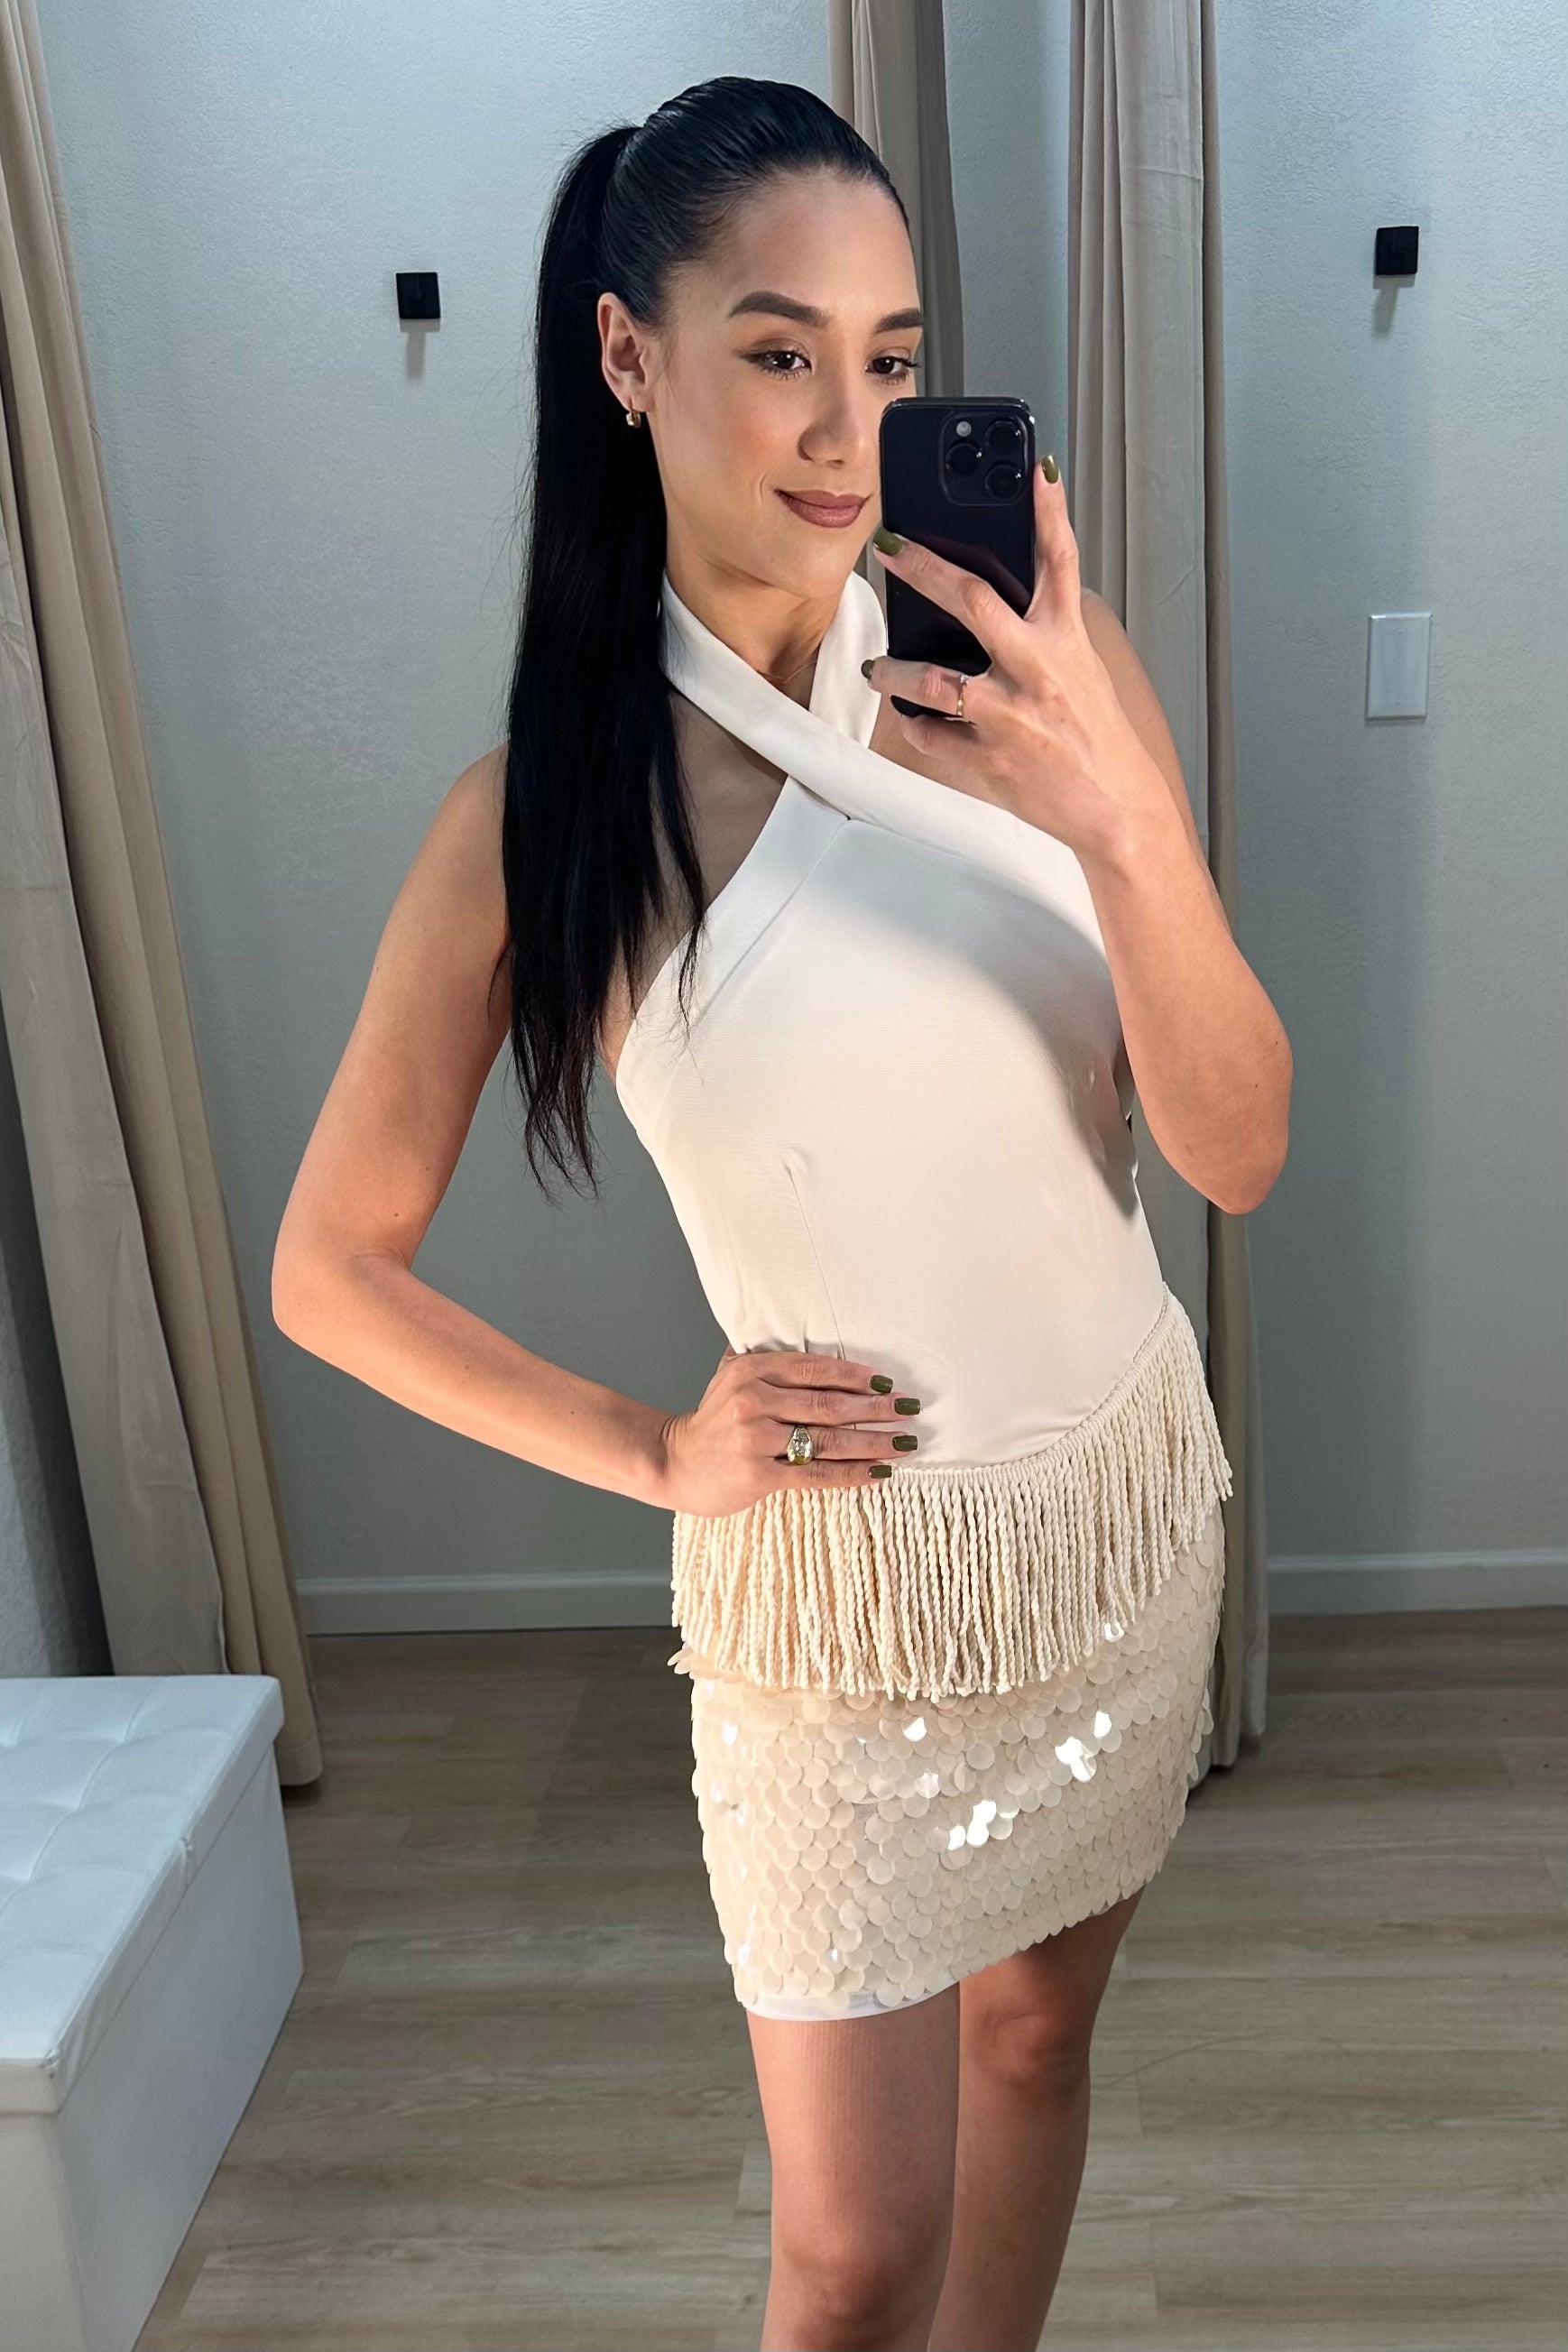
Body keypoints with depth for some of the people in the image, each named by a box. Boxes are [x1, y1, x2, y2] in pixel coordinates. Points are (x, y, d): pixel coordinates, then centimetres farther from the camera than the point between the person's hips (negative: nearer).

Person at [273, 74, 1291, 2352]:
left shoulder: (1034, 680, -8)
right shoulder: (542, 810, -13)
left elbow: (1239, 1151, -13)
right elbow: (330, 1268, -4)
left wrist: (1128, 820, -28)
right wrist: (655, 1452, -10)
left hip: (1131, 1504, 3)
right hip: (843, 1586, -3)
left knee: (1035, 2034, 25)